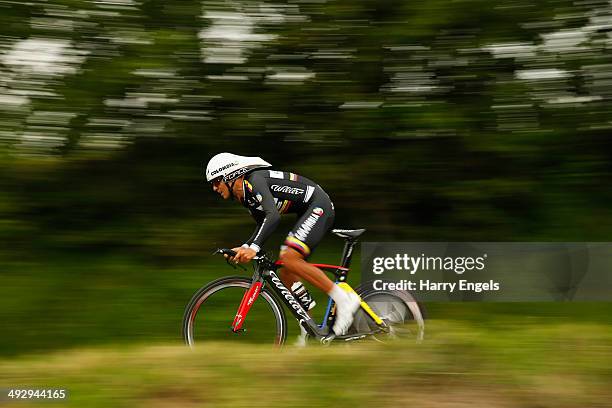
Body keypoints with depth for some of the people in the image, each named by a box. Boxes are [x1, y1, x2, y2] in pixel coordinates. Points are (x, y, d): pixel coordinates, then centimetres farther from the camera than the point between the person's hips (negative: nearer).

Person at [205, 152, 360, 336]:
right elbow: (262, 225, 18)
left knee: (289, 257, -25)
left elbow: (273, 216, -33)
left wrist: (254, 248, -41)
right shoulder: (245, 195, 10)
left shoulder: (255, 180, -20)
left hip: (318, 206, -10)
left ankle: (343, 299, -19)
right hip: (308, 212, 10)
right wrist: (243, 248, 2)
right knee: (286, 274, 5)